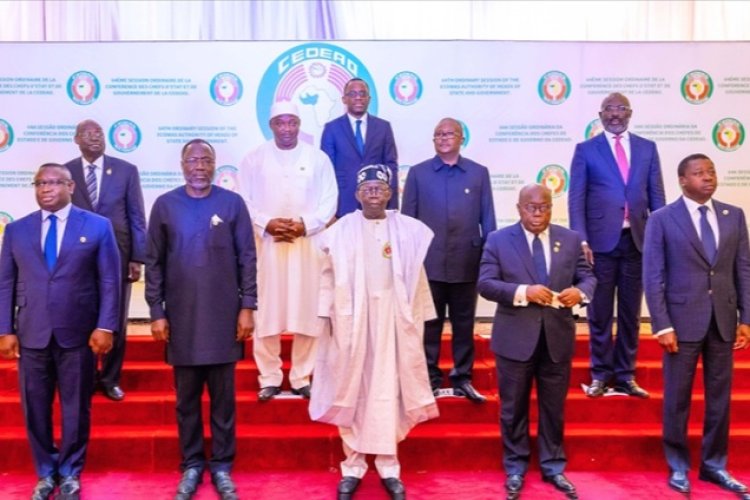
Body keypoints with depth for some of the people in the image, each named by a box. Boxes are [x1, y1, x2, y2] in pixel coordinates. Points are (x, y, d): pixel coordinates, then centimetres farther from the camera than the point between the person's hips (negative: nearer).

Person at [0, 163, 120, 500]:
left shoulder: (97, 226, 0)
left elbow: (110, 281, -2)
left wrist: (105, 326, -9)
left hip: (78, 333, -2)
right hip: (31, 334, 2)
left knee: (76, 408, 9)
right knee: (35, 408, 10)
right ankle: (46, 473, 28)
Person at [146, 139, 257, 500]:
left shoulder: (233, 203, 0)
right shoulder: (164, 205, 3)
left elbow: (247, 258, 1)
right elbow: (153, 263, 4)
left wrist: (247, 307, -4)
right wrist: (157, 312, 0)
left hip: (223, 317, -1)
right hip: (181, 319, 1)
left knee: (223, 398, 8)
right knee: (186, 399, 11)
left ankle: (222, 466, 21)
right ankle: (191, 465, 25)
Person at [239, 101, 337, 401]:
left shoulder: (319, 159, 6)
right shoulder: (253, 159, 6)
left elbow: (329, 202, 2)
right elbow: (244, 201, 3)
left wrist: (305, 224, -12)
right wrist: (267, 224, -13)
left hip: (308, 244, 0)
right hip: (266, 244, 0)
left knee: (307, 311, 1)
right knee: (266, 312, 1)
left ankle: (302, 377, 12)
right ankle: (269, 378, 12)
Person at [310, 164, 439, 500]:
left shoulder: (409, 230, 2)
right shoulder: (341, 231, 0)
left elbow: (416, 278, 5)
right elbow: (329, 277, 1)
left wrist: (417, 318, 2)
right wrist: (328, 315, -5)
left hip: (392, 317, 0)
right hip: (351, 318, 0)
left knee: (389, 390, 5)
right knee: (351, 390, 6)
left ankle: (388, 467, 15)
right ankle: (353, 466, 16)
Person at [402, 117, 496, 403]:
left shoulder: (479, 173, 7)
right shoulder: (418, 173, 5)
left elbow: (487, 218, 6)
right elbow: (407, 218, 5)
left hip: (466, 263, 1)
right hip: (429, 261, 0)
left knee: (464, 323, 8)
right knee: (429, 322, 7)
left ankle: (462, 378, 19)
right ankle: (430, 377, 17)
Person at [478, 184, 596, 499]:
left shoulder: (571, 239, 5)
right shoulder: (498, 240, -3)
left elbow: (588, 276, 6)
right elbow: (485, 284, -9)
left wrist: (580, 291, -18)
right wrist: (523, 292, -23)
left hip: (558, 336, 2)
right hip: (515, 337, -2)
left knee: (554, 407, 13)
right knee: (513, 408, 10)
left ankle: (553, 466, 29)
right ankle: (515, 468, 26)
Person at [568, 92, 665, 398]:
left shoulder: (647, 148, 10)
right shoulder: (586, 150, 2)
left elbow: (656, 196, 9)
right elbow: (576, 199, -2)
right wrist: (581, 240, -11)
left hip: (637, 240, 2)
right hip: (601, 241, -2)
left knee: (630, 313, 9)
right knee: (600, 313, 5)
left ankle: (625, 376, 20)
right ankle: (601, 374, 17)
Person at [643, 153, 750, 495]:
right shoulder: (662, 219, -3)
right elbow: (653, 277, -6)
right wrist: (662, 325, -12)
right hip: (683, 321, -3)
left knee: (720, 397, 11)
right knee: (677, 399, 6)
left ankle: (714, 465, 27)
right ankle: (678, 467, 21)